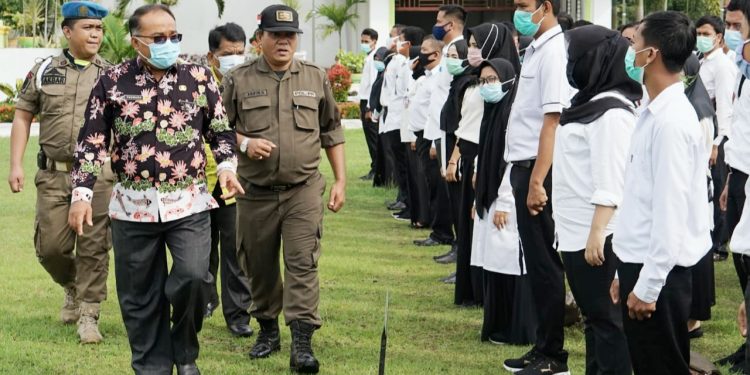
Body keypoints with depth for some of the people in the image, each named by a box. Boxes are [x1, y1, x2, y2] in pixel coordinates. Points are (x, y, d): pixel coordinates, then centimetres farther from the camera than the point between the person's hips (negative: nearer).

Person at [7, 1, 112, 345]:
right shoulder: (43, 71, 5)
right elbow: (22, 118, 9)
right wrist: (16, 164, 0)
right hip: (53, 175, 1)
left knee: (93, 248, -2)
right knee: (50, 246, 3)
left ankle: (88, 314, 7)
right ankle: (73, 288, 31)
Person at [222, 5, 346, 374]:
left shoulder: (316, 79, 6)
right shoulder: (238, 80, 1)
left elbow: (331, 133, 12)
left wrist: (340, 180, 8)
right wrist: (244, 143, -15)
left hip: (303, 190, 0)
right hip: (255, 192, 1)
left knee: (302, 263, -9)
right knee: (259, 266, 10)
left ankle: (302, 343, -10)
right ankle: (267, 328, 29)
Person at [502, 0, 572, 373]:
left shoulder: (554, 51, -14)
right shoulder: (536, 48, 13)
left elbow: (553, 121, -20)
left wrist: (537, 181, -23)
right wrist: (525, 176, 15)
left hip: (539, 170, -9)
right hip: (525, 165, 9)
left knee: (545, 263, -2)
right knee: (537, 262, 14)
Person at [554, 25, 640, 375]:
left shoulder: (611, 111, -16)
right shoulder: (589, 102, 13)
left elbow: (611, 181, -22)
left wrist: (597, 233, -25)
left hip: (597, 233, -10)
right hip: (576, 230, 10)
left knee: (606, 317, -3)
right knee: (593, 315, 16)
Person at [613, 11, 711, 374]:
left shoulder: (672, 120, -18)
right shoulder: (654, 110, 11)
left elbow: (671, 211, -20)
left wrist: (647, 286, -18)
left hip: (658, 273, -9)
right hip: (640, 264, 9)